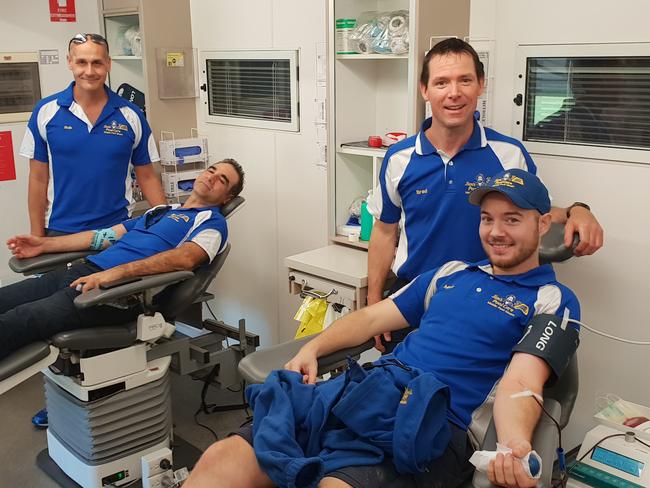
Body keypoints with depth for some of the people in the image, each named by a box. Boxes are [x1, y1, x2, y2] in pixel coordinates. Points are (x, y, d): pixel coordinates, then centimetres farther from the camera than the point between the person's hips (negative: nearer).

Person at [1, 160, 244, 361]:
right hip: (83, 270, 8)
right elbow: (107, 235, 28)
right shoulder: (161, 210, 30)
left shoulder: (212, 222, 5)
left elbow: (185, 258, -16)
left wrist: (118, 272, -26)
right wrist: (44, 244, 21)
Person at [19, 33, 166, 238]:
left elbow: (147, 177, 4)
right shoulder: (45, 111, -2)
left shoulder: (131, 115, -2)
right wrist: (37, 237, 0)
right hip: (60, 231, 0)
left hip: (117, 228, 0)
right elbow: (38, 179, 1)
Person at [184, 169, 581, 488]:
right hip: (360, 391, 6)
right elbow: (373, 317, 25)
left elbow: (520, 383, -9)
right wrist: (312, 349, 9)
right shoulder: (450, 273, 24)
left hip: (433, 424, -5)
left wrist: (515, 444, -31)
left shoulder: (553, 301, 7)